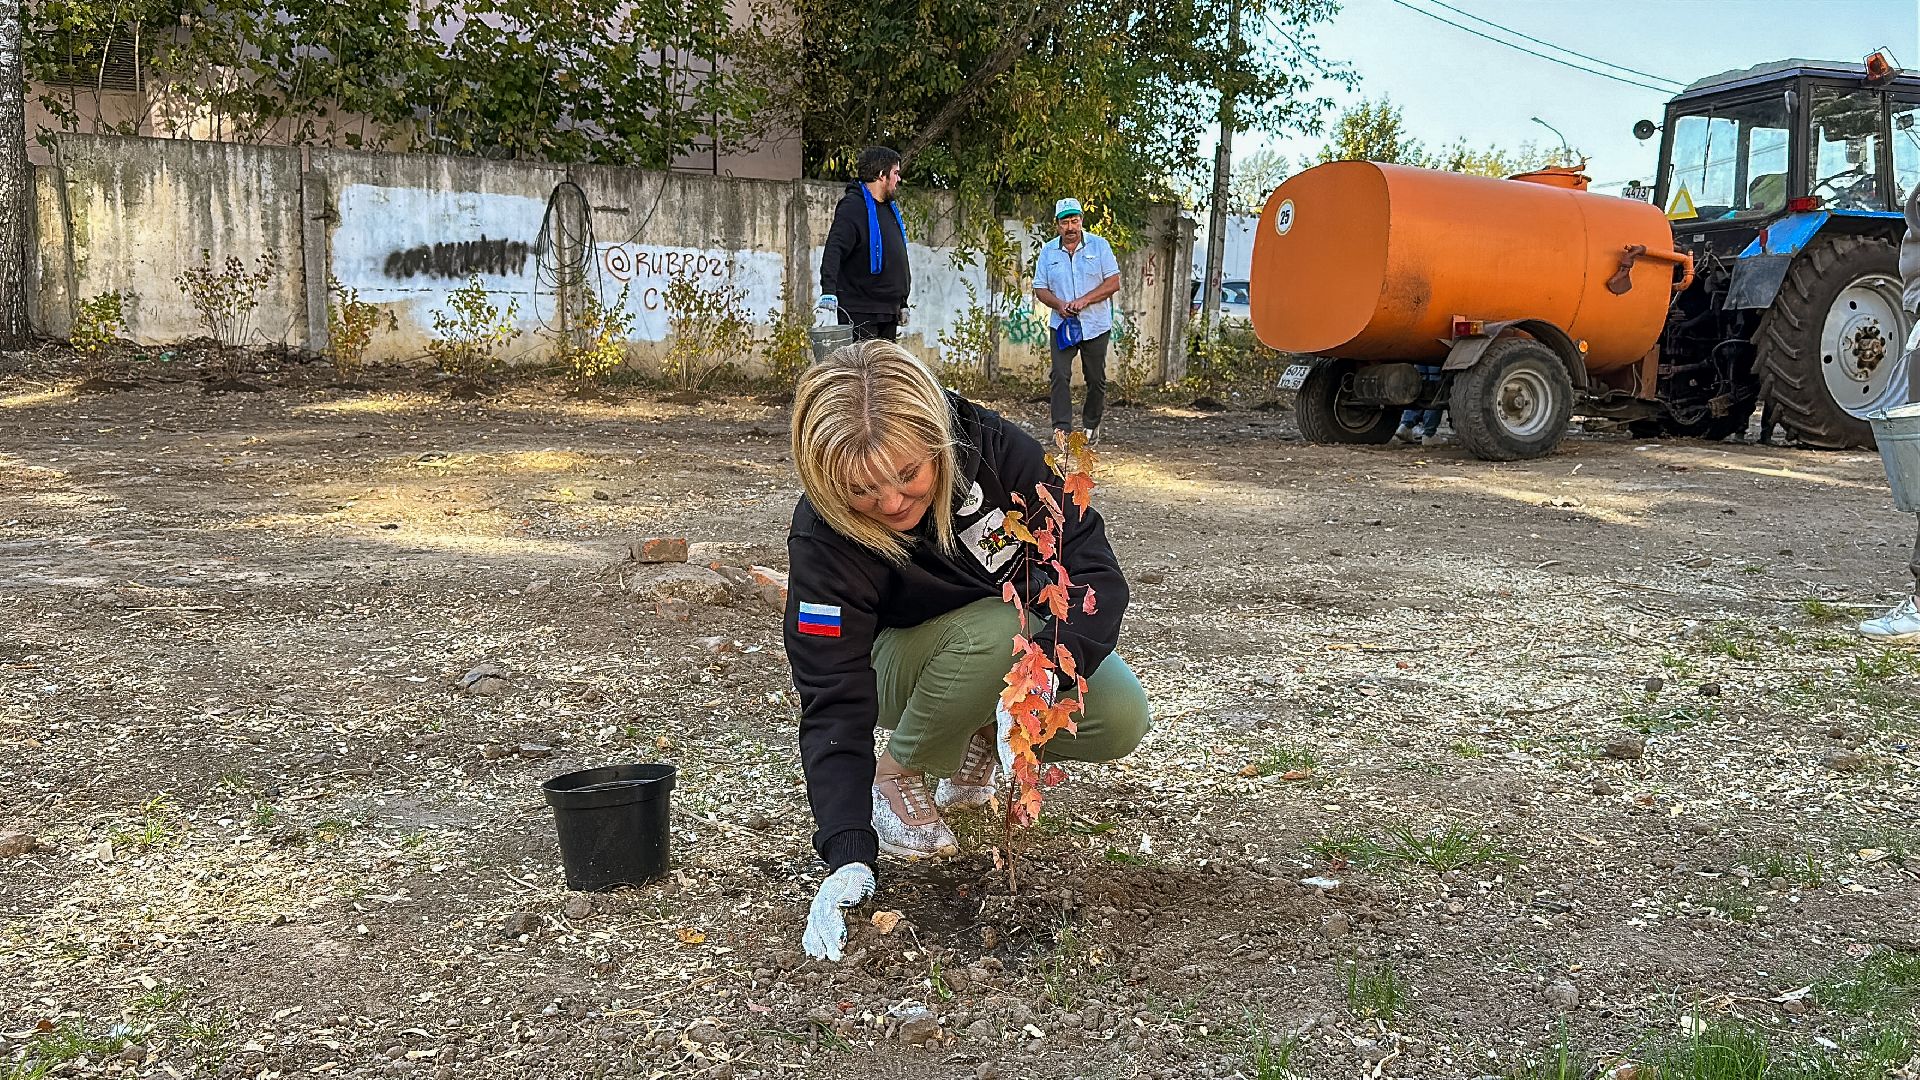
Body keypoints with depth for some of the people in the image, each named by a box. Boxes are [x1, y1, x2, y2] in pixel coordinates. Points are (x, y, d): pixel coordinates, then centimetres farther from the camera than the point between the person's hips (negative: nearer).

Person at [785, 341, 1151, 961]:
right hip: (904, 669, -3)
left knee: (1119, 723, -24)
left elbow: (1093, 566, -26)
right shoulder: (823, 539, -31)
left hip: (1033, 647, 3)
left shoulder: (993, 449, -27)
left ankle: (976, 750, 7)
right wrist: (849, 857, -43)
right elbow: (834, 705, -32)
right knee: (995, 630, -36)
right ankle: (899, 775, -9)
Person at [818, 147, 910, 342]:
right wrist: (828, 291, -35)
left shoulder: (890, 207, 18)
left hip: (889, 311, 9)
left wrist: (902, 303, 26)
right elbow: (834, 250, -21)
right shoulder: (852, 207, -10)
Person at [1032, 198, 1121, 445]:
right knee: (1060, 376, -13)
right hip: (1062, 324, 1)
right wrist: (1059, 304, -13)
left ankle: (1092, 426, 25)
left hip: (1095, 324, -1)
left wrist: (1084, 300, -16)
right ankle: (1062, 429, -15)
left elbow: (1113, 283, -5)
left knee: (1096, 379, 8)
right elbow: (1040, 289, 7)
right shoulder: (1048, 252, 5)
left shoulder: (1099, 245, -1)